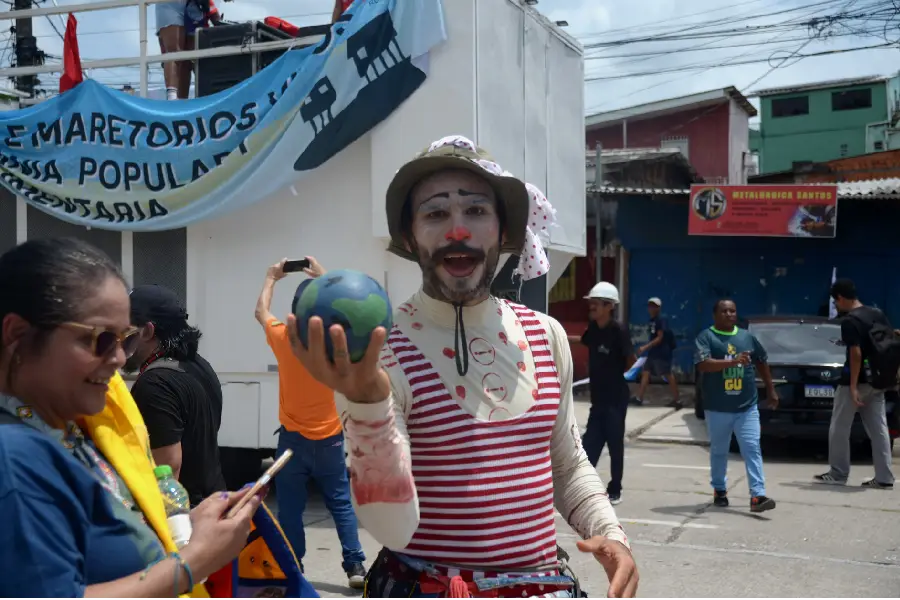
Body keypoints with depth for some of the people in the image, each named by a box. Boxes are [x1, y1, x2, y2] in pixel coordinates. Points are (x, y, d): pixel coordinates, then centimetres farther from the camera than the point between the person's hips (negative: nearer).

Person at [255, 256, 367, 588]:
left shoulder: (283, 338, -11)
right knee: (341, 504, 8)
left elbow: (261, 311, 10)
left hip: (293, 439, -1)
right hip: (329, 438, 1)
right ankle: (355, 566, 7)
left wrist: (272, 277, 24)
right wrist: (323, 277, 20)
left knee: (290, 508, 8)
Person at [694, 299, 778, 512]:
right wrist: (733, 361, -28)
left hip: (747, 407, 2)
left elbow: (761, 363, 21)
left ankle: (757, 496, -9)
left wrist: (771, 390, 21)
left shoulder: (747, 336, 10)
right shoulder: (706, 337, -4)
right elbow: (703, 364, -19)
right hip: (717, 408, -2)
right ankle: (719, 490, 29)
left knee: (752, 449, -6)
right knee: (719, 451, 12)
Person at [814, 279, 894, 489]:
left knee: (839, 429, 5)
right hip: (876, 380, 8)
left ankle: (838, 474, 12)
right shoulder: (878, 314, 8)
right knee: (879, 429, 8)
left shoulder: (849, 321, -17)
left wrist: (853, 386, -21)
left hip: (857, 380, -8)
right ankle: (884, 478, 8)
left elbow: (856, 354, -22)